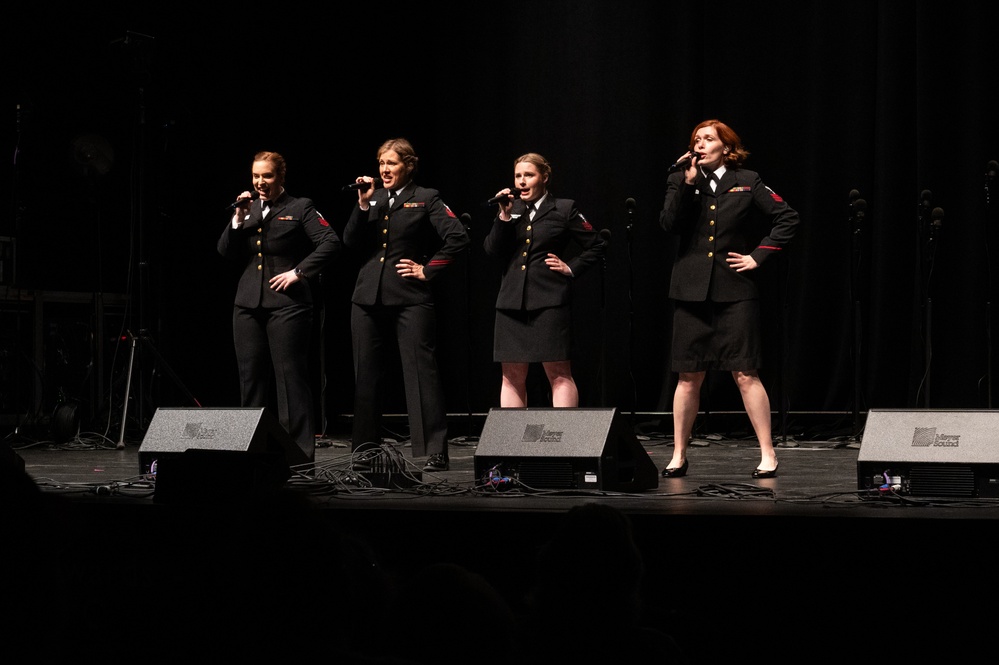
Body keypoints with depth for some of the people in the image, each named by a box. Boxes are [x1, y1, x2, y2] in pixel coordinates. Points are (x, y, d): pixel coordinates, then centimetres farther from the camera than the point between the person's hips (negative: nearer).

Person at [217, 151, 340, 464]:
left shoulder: (300, 208, 0)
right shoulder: (248, 209, 16)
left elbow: (331, 243, -9)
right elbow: (225, 251, 10)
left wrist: (298, 272, -12)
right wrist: (239, 219, -3)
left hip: (286, 304, -6)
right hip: (248, 304, 6)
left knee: (291, 376, -6)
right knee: (251, 376, 8)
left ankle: (300, 451, -4)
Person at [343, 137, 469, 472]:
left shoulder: (425, 199, 1)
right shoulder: (372, 199, 14)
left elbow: (458, 238, -7)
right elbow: (350, 242, 4)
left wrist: (428, 269, -6)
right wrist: (363, 205, -6)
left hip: (410, 298, -5)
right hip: (368, 297, 5)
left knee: (422, 373, -8)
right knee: (366, 375, 8)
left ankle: (435, 452, -8)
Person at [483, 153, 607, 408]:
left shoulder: (564, 210, 3)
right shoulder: (511, 211, 14)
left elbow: (597, 245, 7)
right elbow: (492, 250, 2)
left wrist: (571, 267, -2)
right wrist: (504, 216, -7)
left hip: (549, 302, -4)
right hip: (512, 301, 4)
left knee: (559, 374, -6)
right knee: (512, 375, 5)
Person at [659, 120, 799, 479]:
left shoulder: (747, 182, 4)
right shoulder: (680, 181, 9)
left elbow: (787, 218, 6)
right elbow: (669, 224, -6)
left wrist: (759, 255, 0)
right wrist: (688, 182, -13)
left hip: (735, 291, -2)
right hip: (691, 290, 2)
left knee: (745, 374, -5)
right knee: (689, 376, 5)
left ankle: (767, 454, 1)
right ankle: (679, 456, 14)